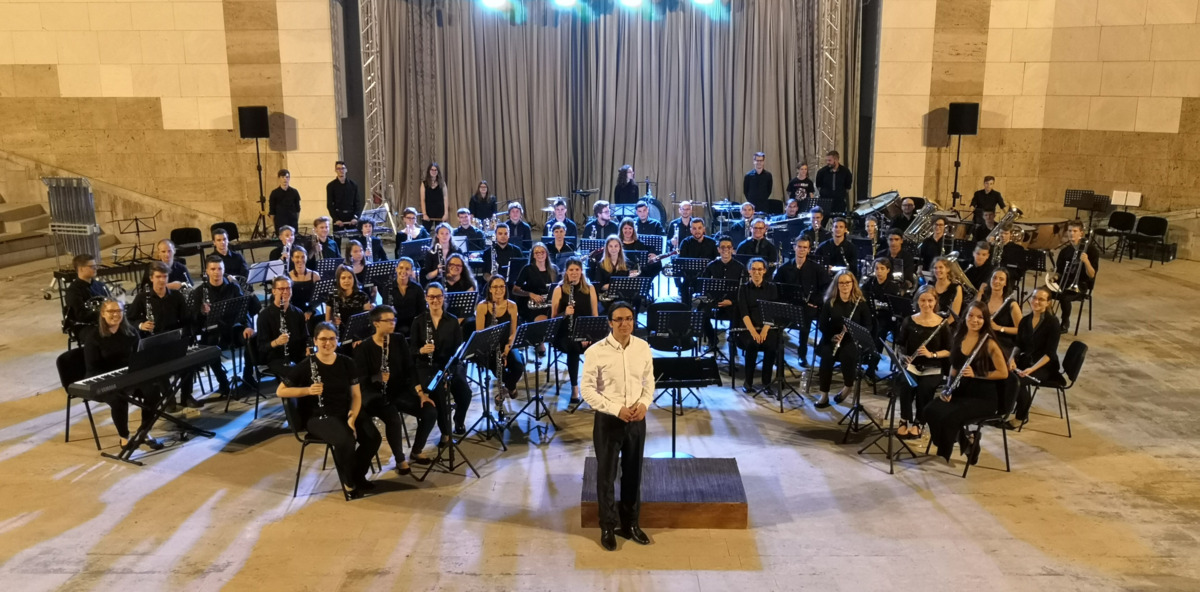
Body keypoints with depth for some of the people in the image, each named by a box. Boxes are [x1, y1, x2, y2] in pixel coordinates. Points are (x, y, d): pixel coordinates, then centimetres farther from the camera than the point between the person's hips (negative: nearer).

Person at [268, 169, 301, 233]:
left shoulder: (294, 192, 2)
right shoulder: (274, 193, -2)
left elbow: (297, 208, 9)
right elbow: (271, 210, 3)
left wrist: (297, 220, 8)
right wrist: (272, 221, 1)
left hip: (293, 221, 2)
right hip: (280, 223, -2)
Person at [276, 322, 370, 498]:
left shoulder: (347, 363, 3)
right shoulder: (306, 365, -7)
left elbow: (356, 395, 5)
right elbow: (280, 391, -3)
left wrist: (352, 418, -12)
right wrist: (308, 390, -19)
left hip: (344, 414, 4)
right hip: (317, 417, -4)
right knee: (345, 441, -34)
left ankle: (358, 475, 8)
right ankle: (348, 482, -4)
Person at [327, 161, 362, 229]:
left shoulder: (353, 184, 5)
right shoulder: (331, 186, 2)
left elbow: (358, 202, 4)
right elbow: (329, 205, 0)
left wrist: (356, 217, -10)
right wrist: (336, 219, -12)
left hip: (352, 217, 1)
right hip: (338, 217, -1)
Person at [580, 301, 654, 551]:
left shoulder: (643, 348, -2)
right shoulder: (596, 352, -15)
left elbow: (649, 381, 8)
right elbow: (588, 390, -13)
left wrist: (644, 404, -11)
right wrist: (617, 410, -20)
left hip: (636, 419, 4)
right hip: (608, 420, -4)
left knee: (633, 473, 15)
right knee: (606, 475, 8)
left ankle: (630, 523, 32)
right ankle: (608, 527, 25)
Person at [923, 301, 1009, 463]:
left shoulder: (989, 343, -11)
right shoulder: (958, 338, 6)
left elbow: (1003, 373, -10)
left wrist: (976, 374, -21)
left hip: (983, 397, -6)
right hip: (960, 391, 6)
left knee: (949, 416, -30)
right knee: (931, 410, -21)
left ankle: (943, 454, -3)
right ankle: (966, 443, 3)